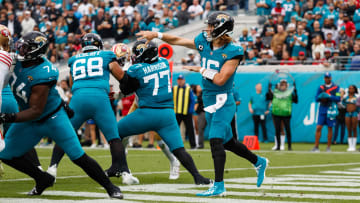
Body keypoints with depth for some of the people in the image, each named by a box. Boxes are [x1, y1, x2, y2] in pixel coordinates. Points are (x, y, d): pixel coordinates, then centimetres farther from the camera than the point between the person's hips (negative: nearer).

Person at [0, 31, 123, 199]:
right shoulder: (20, 61, -9)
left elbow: (36, 111, -30)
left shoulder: (41, 76, -32)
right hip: (30, 122, 8)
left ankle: (110, 187, 7)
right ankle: (43, 180, 23)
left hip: (53, 118, -8)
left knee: (79, 157, -7)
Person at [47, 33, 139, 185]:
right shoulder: (106, 57, 17)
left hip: (78, 98, 2)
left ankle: (52, 168, 1)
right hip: (99, 98, -2)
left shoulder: (74, 61, 25)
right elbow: (123, 79, 20)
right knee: (114, 137, 3)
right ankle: (124, 172, -7)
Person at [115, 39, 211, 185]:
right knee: (178, 149, 0)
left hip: (147, 113, -4)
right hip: (167, 113, 4)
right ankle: (197, 176, -16)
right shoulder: (164, 63, 9)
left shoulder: (136, 70, -6)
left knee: (116, 132, 16)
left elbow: (125, 90, 8)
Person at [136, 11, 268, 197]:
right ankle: (258, 162, 36)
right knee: (227, 141, 16)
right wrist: (156, 35, 7)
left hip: (223, 102, -8)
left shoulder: (233, 51, -17)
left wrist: (200, 69, -13)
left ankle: (218, 185, -13)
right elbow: (178, 40, 13)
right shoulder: (204, 42, 3)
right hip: (209, 101, 8)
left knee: (215, 140, -16)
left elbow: (220, 79, -23)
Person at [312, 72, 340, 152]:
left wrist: (329, 96, -17)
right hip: (322, 109, 2)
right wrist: (320, 97, -11)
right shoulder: (321, 87, 13)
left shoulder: (335, 87, 4)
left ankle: (328, 147, 8)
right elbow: (316, 98, 11)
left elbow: (338, 99, -5)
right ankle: (316, 147, -3)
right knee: (318, 128, -5)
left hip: (331, 109, -2)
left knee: (330, 128, 1)